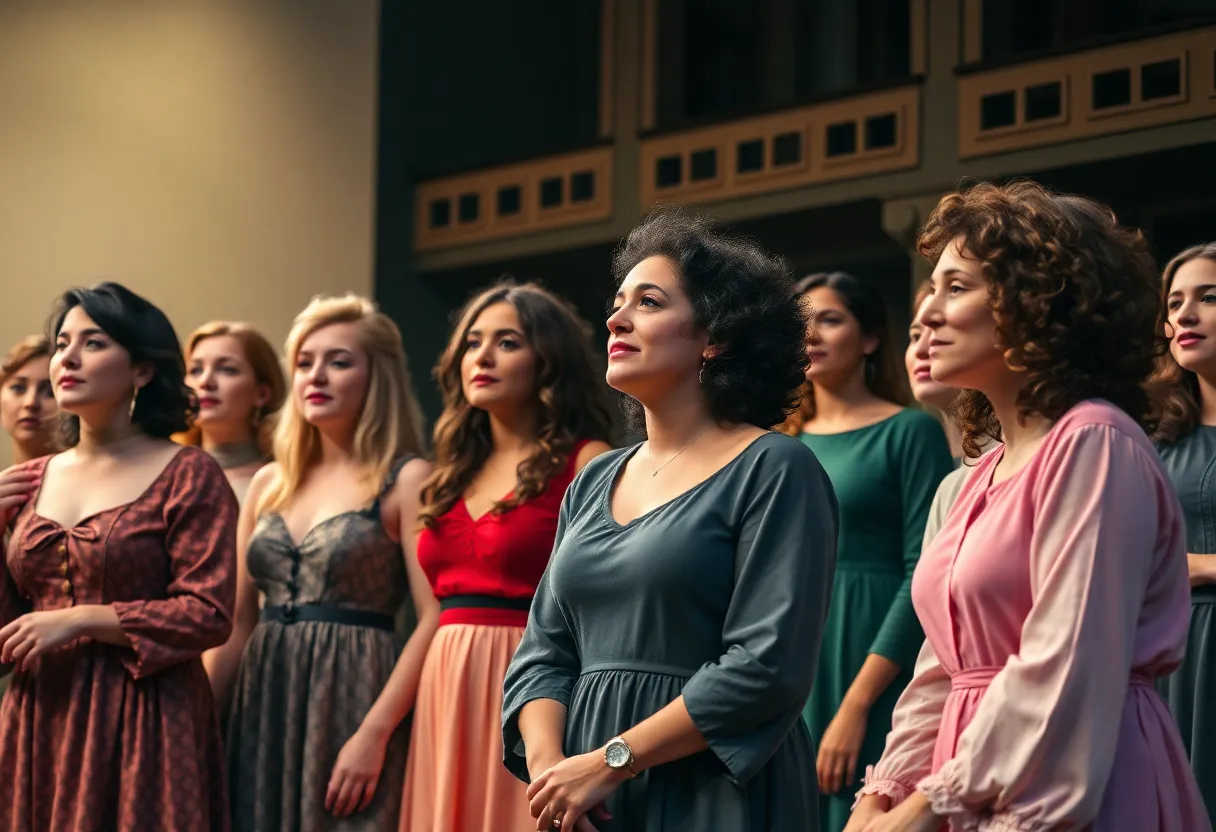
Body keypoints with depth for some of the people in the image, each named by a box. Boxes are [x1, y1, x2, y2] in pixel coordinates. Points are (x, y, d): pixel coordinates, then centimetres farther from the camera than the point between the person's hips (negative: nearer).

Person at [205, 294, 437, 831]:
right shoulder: (269, 483, 14)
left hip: (353, 702, -5)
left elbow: (434, 620, -11)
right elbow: (236, 621, 14)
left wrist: (374, 735, -18)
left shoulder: (405, 480, -3)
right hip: (264, 708, 5)